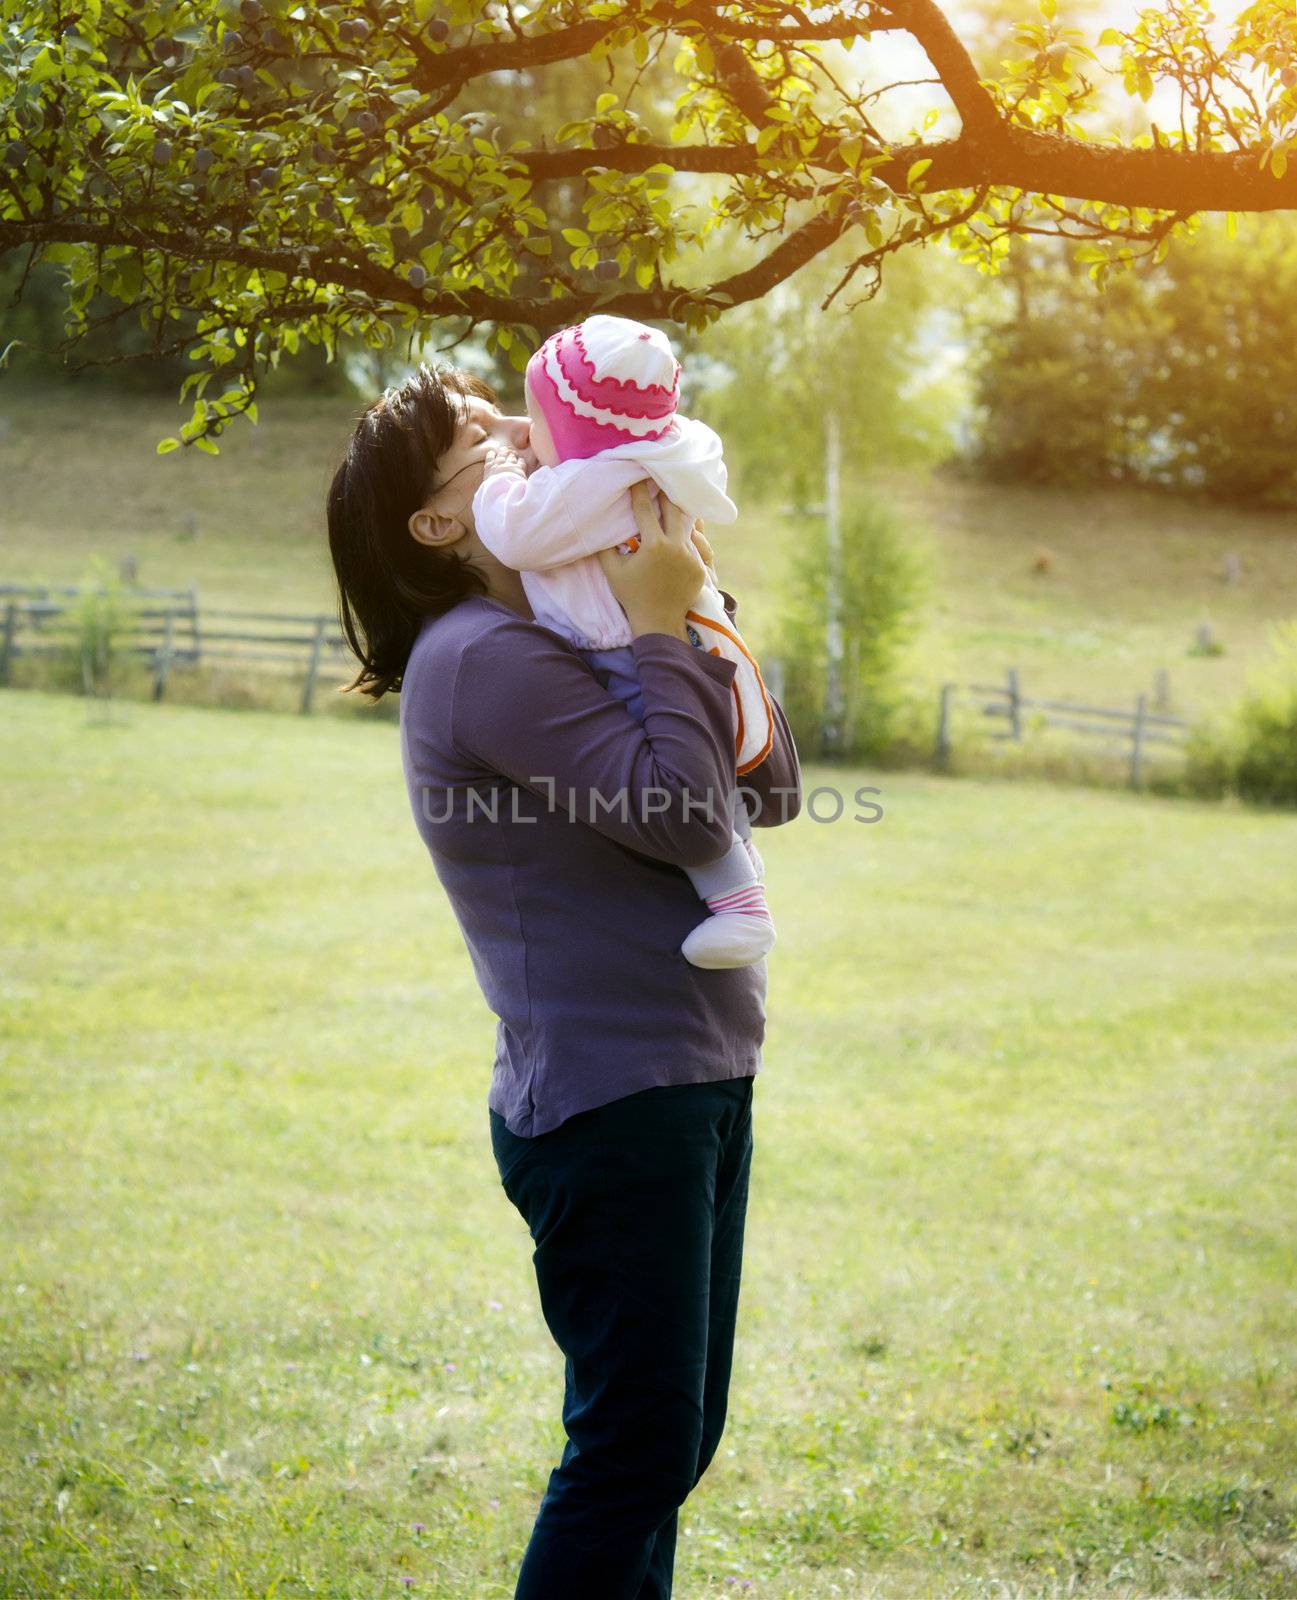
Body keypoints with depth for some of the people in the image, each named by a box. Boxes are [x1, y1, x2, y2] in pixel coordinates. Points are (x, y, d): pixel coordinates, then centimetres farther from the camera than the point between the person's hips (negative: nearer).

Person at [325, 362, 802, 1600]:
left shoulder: (561, 640, 17)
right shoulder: (482, 655, -14)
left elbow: (768, 790, 13)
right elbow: (685, 811, -22)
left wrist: (695, 612, 6)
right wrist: (665, 627, -13)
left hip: (694, 1085, 10)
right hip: (611, 1106, -10)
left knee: (669, 1447, 16)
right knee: (636, 1451, -6)